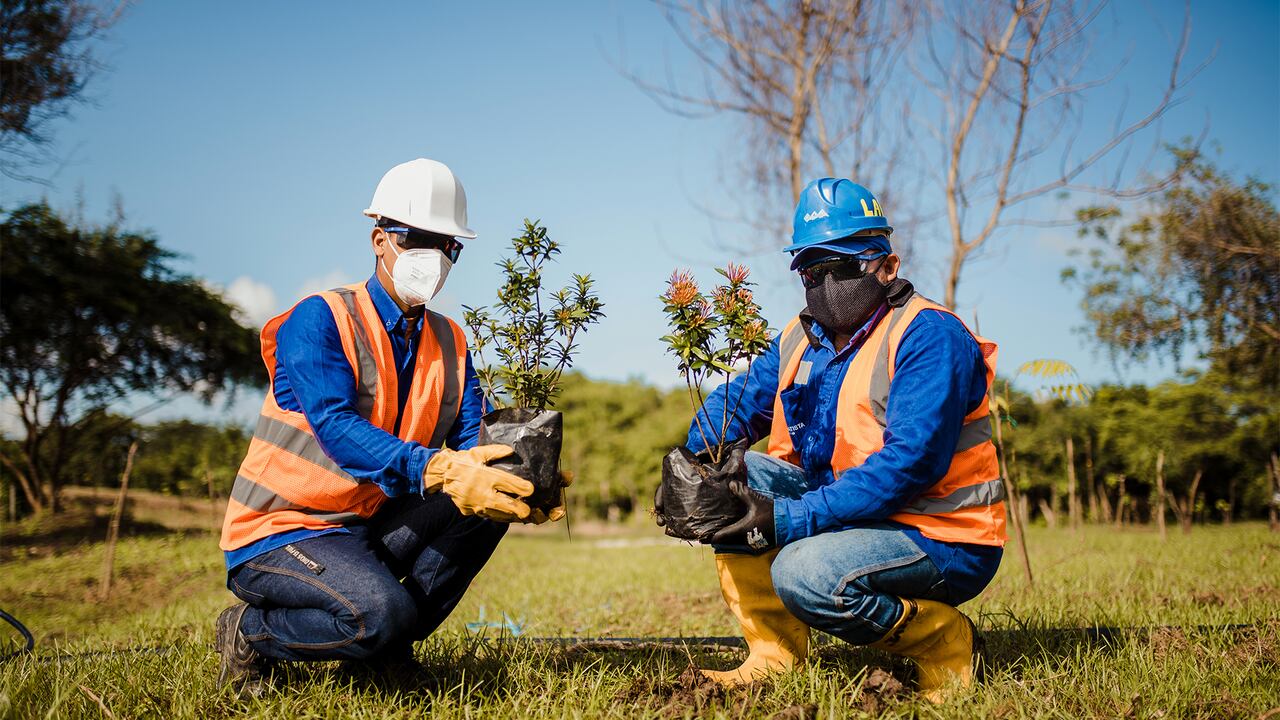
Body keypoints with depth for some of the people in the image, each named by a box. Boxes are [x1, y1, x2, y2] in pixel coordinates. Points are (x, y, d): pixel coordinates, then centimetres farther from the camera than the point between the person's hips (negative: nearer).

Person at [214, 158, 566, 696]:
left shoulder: (449, 342, 6)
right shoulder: (320, 320, -14)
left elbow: (474, 441, -5)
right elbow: (337, 430, -29)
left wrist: (524, 487, -29)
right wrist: (437, 470, -45)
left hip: (374, 529, 7)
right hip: (281, 532, -7)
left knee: (488, 498, -13)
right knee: (382, 612, -32)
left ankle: (389, 647, -2)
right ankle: (249, 633, -3)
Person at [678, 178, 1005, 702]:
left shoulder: (929, 337, -17)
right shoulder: (801, 339, 8)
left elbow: (909, 462, -28)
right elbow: (737, 402, 13)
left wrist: (788, 520, -31)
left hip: (943, 540, -8)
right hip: (848, 513, 8)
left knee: (805, 572, -32)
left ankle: (946, 644, -6)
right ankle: (774, 657, -2)